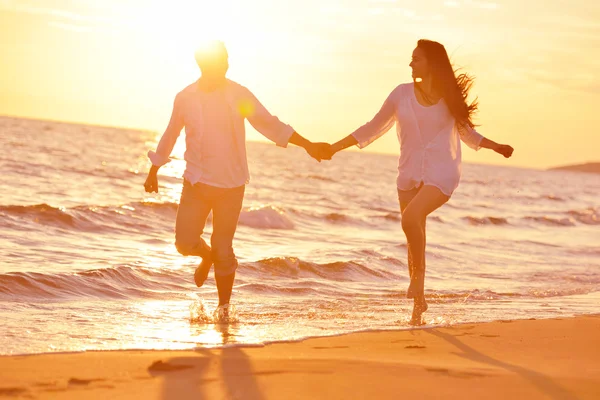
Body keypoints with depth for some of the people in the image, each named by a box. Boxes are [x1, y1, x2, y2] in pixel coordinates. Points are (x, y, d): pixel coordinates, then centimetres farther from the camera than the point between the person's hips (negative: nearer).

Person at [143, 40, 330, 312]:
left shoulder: (239, 96, -5)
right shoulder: (185, 98, 0)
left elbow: (270, 124, -1)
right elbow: (170, 136, 14)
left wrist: (307, 145, -9)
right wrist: (153, 172, 21)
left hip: (231, 185, -1)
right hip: (196, 182, 2)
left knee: (223, 250, -1)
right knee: (185, 242, -6)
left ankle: (223, 307, 15)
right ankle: (208, 256, 30)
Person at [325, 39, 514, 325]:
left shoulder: (450, 97, 1)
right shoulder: (402, 93, 4)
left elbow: (467, 133, 18)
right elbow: (373, 128, 10)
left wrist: (496, 146, 4)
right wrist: (334, 148, 6)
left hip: (441, 174, -3)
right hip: (409, 174, 3)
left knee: (410, 217, -29)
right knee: (414, 242, 5)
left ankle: (419, 273, -7)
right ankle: (418, 304, 17)